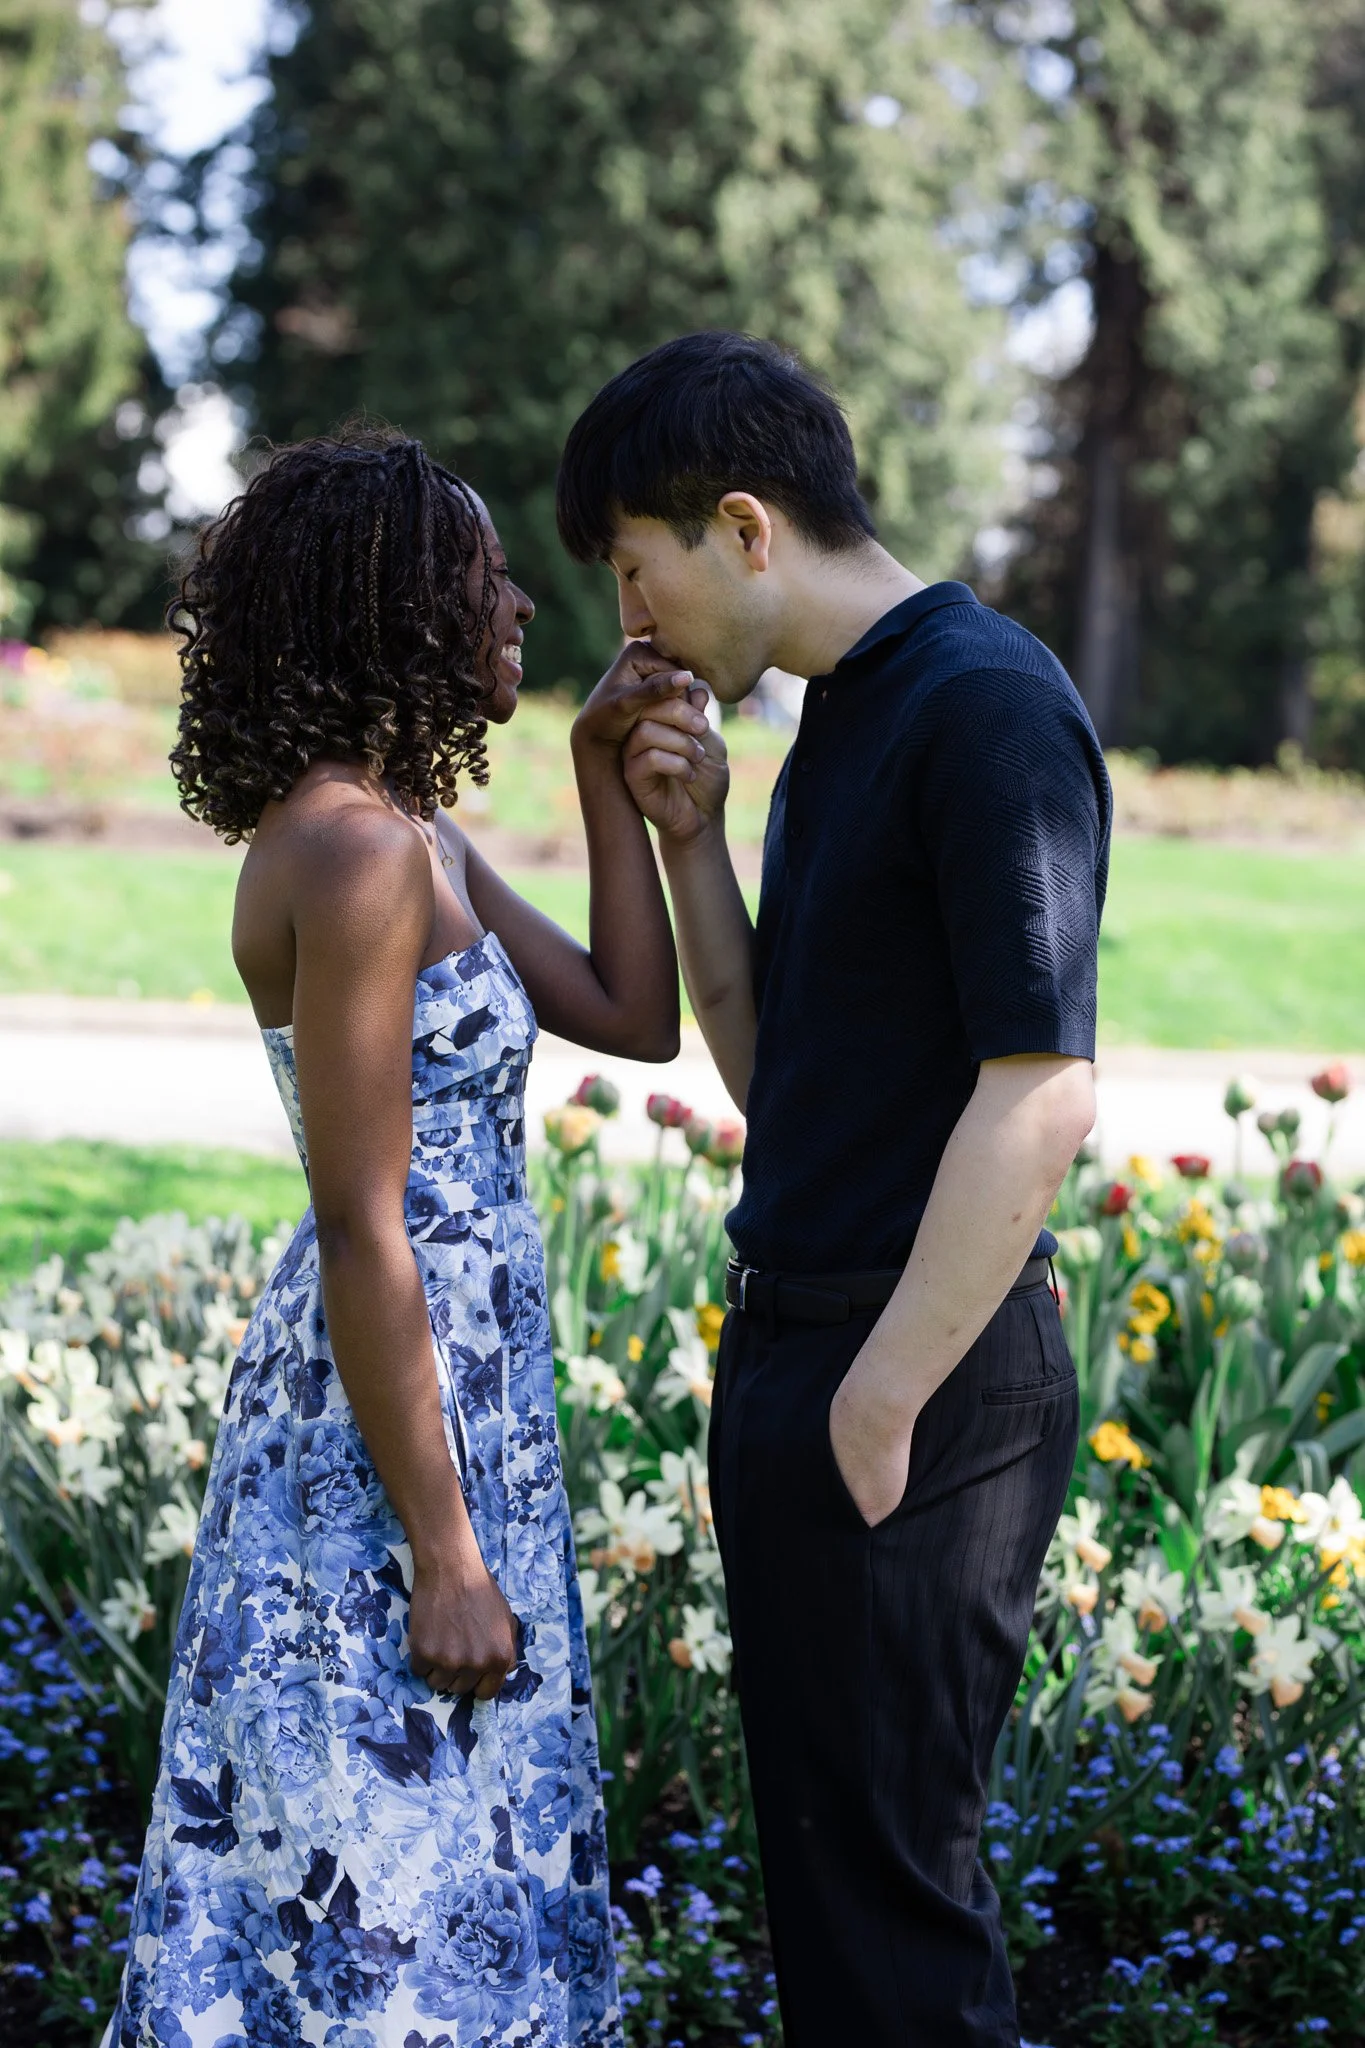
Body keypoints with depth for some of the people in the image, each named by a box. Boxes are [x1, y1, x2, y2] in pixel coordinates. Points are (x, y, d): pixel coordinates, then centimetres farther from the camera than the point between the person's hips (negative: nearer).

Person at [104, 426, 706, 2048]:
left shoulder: (413, 837, 9)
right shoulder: (351, 855, -20)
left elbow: (634, 1018, 10)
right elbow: (362, 1236, -21)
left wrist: (604, 768, 7)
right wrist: (446, 1557, -19)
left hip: (456, 1396, 10)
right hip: (388, 1434, -10)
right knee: (392, 1884, 2)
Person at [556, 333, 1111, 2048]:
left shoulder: (987, 707, -15)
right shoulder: (835, 724, 15)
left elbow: (1038, 1090, -22)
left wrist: (875, 1407, -20)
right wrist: (688, 845, 6)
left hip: (919, 1384, -10)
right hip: (796, 1350, 10)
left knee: (881, 1865, -3)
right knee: (822, 1856, 16)